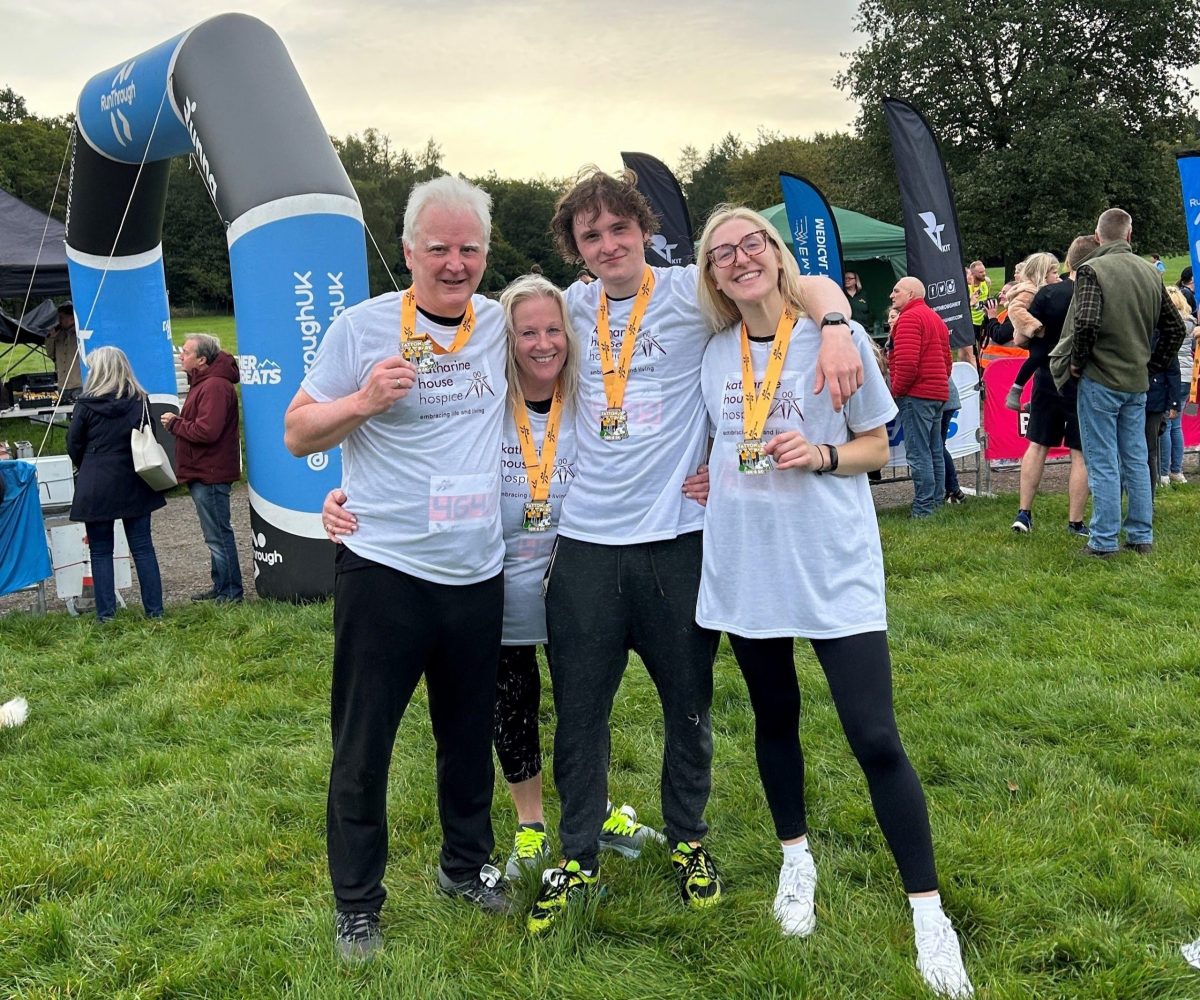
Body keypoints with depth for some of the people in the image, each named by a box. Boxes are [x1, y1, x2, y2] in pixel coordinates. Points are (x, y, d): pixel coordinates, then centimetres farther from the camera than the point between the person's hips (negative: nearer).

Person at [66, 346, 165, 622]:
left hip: (96, 487, -3)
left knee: (101, 551, 6)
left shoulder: (86, 405, -9)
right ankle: (154, 610, 9)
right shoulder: (140, 401, -1)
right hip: (134, 485, 3)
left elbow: (73, 446, -1)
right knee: (143, 548, 7)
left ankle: (106, 614, 6)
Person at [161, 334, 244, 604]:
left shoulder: (214, 386, -18)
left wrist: (175, 423, -13)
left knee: (218, 534, -5)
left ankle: (231, 591, 2)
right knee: (217, 533, 16)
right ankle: (221, 587, 25)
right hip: (203, 471, 11)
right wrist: (177, 421, 5)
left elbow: (207, 430, -26)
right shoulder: (203, 382, 18)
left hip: (210, 473, -11)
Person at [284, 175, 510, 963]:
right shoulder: (363, 327, -6)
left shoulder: (501, 325, 5)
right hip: (385, 572, -3)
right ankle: (358, 903, 24)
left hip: (478, 574, 4)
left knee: (471, 735, 18)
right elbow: (297, 434, -3)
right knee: (363, 747, 6)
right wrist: (363, 402, -19)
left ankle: (466, 864, 40)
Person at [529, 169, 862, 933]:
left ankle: (689, 843, 34)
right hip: (586, 541, 3)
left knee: (688, 705, 12)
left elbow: (815, 287, -6)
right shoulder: (574, 307, 8)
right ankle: (578, 859, 26)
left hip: (676, 537, -2)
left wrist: (836, 327, -28)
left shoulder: (689, 293, -4)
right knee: (579, 710, 9)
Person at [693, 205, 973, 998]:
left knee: (876, 739, -6)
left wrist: (820, 456, -18)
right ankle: (798, 862, 38)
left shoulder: (836, 336, -5)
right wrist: (707, 477, 0)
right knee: (775, 721, 16)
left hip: (835, 567, -3)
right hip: (746, 568, 4)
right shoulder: (713, 353, 5)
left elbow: (878, 447, 0)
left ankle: (929, 913, 9)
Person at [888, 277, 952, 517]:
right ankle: (937, 503, 19)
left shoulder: (910, 318, -10)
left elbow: (907, 362, -21)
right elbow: (946, 361, 23)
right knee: (935, 452, 13)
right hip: (938, 393, 10)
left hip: (916, 394, -10)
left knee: (918, 454, -8)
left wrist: (896, 390, -10)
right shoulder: (936, 319, 21)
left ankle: (923, 508, -8)